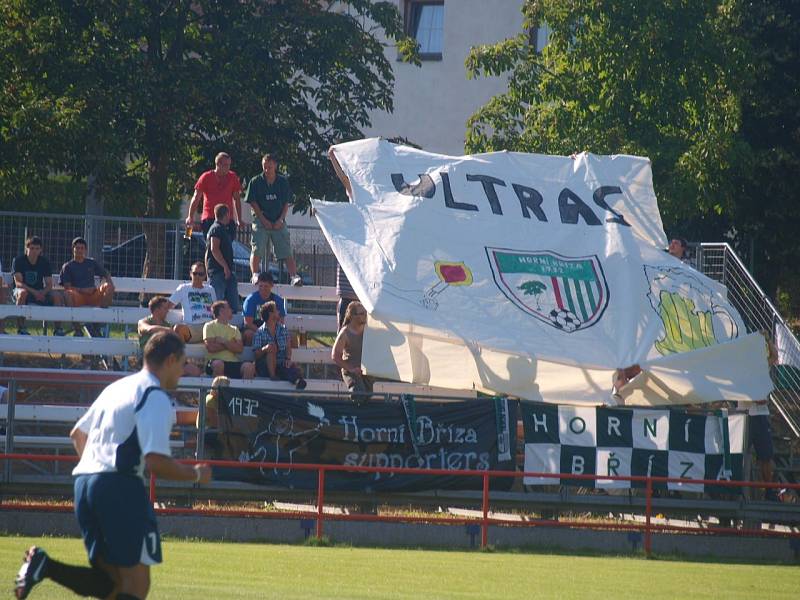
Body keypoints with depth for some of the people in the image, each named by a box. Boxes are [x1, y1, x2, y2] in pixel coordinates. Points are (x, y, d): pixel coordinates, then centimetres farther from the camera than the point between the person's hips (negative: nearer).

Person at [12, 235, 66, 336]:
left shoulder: (45, 262, 2)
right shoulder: (18, 261, -8)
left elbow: (49, 285, -2)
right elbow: (18, 283, -17)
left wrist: (42, 292, -26)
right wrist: (34, 292, -31)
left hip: (40, 292, 3)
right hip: (24, 289, -3)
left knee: (58, 296, -23)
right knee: (22, 293, -39)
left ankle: (57, 329, -18)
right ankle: (20, 328, -38)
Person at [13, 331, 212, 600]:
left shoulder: (117, 387, 21)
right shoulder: (156, 398, -7)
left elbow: (77, 434, 31)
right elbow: (156, 462, -16)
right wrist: (196, 474, 0)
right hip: (119, 486, -8)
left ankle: (43, 565, -10)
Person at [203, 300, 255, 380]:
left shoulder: (234, 329, 22)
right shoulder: (209, 326, 10)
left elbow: (239, 349, 6)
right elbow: (210, 347, -6)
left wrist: (224, 341, -4)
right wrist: (230, 344, 2)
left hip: (233, 362, 4)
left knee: (249, 366, -27)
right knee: (218, 364, -39)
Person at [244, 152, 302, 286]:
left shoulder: (283, 182, 7)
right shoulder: (256, 182, 0)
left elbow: (286, 203, 9)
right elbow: (253, 203, -2)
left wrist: (281, 219, -5)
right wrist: (263, 220, -10)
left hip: (278, 223, 1)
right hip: (261, 220, -1)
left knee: (287, 252, -6)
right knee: (257, 250, -10)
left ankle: (294, 276, -12)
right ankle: (255, 275, -6)